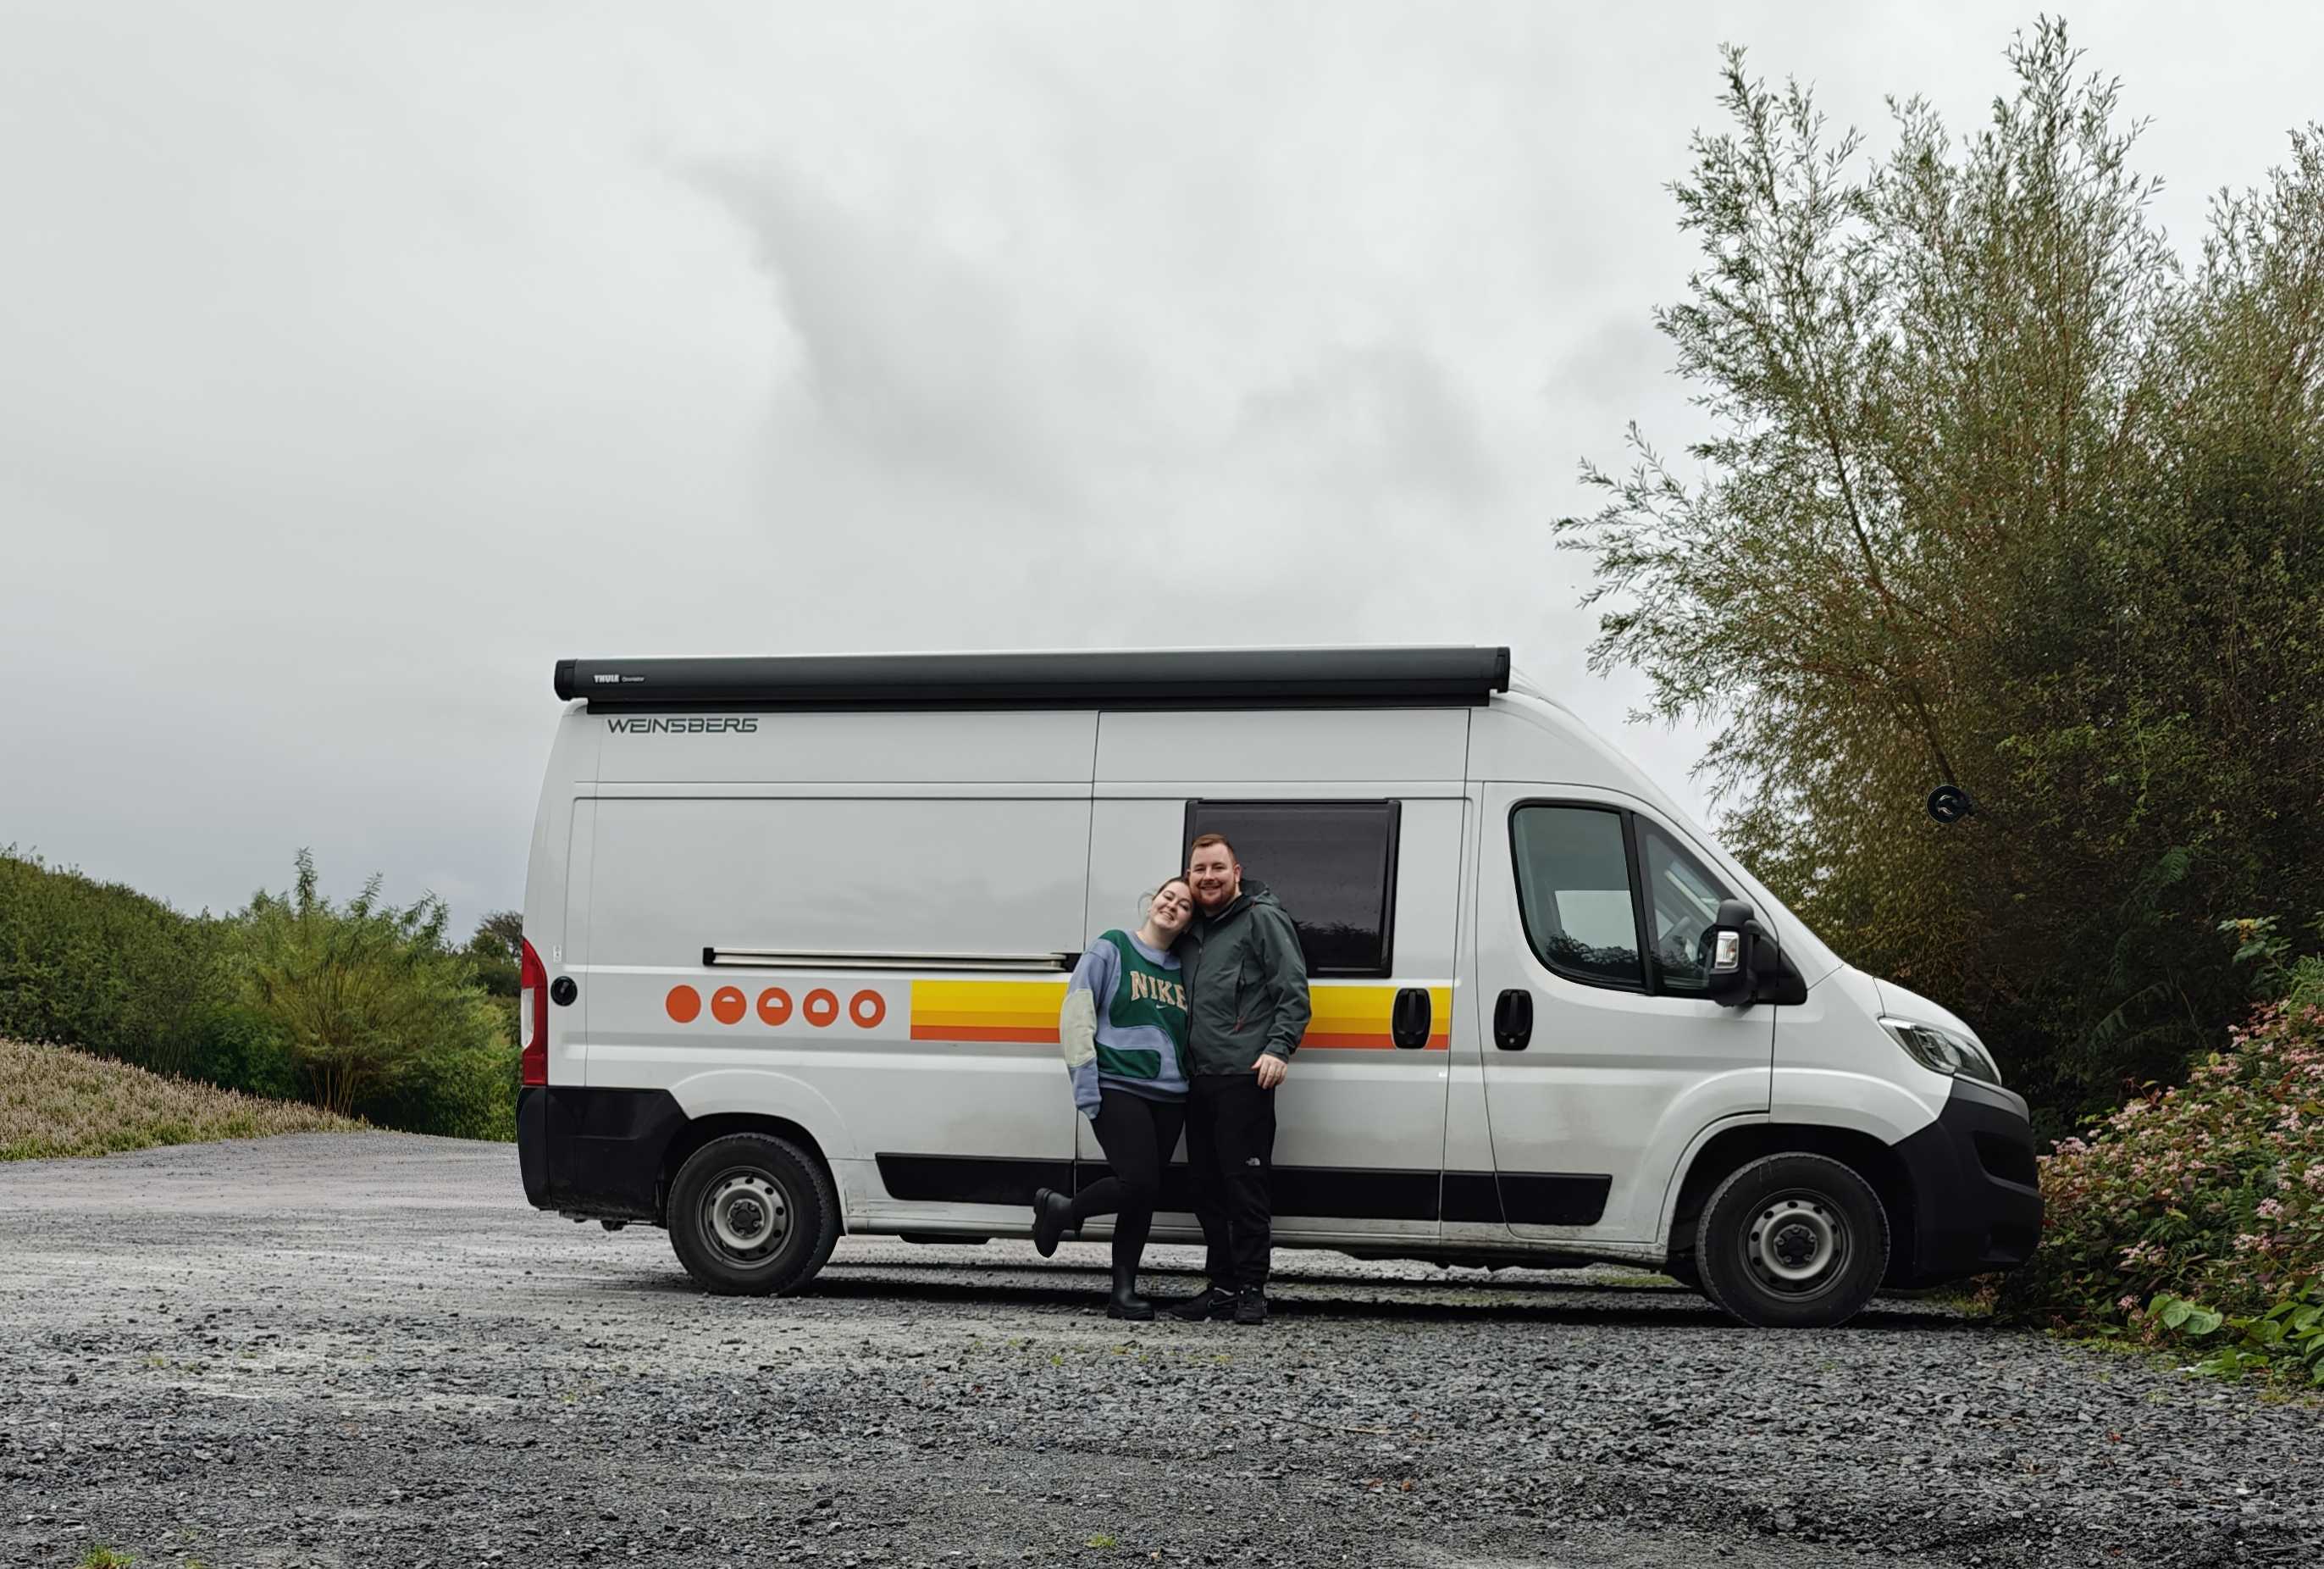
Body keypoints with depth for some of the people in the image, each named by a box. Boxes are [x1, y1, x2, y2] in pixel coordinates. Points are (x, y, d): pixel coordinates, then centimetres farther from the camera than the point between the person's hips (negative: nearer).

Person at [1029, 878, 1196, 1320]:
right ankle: (1060, 1209, 7)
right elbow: (1076, 1014, -3)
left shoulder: (1183, 968, 17)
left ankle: (1124, 1291, 9)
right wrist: (1086, 1081, -10)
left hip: (1169, 1096, 6)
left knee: (1146, 1195, 4)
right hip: (1118, 1088, -6)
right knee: (1138, 1182, -17)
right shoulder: (1111, 949, 2)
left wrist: (1191, 1084, 11)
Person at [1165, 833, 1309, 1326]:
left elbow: (1293, 992, -7)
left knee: (1244, 1184, -8)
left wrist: (1279, 1049, -18)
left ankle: (1250, 1290, -3)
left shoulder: (1263, 918, -1)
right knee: (1207, 1188, 10)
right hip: (1200, 1078, 8)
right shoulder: (1193, 928, 21)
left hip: (1244, 1077, -8)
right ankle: (1223, 1285, 17)